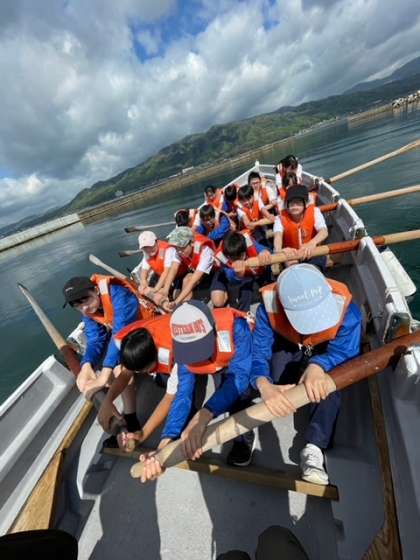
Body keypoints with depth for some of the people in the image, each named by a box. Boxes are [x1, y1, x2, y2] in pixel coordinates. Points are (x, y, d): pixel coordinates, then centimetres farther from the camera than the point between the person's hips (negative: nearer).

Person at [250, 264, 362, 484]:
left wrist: (318, 365, -56)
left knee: (327, 384, -28)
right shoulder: (269, 305, -37)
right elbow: (258, 354, -34)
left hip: (324, 351, 0)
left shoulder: (344, 305, -37)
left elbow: (346, 350, -33)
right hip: (286, 347, 1)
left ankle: (314, 448, -21)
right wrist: (264, 385, -55)